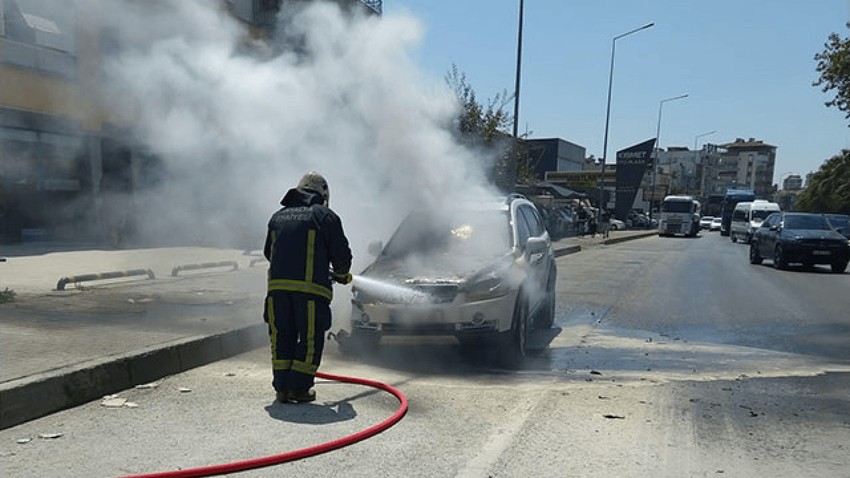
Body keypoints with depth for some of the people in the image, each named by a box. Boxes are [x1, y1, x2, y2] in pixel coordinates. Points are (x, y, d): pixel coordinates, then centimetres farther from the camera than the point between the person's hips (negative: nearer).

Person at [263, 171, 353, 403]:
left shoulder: (278, 217, 20)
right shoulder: (326, 217, 6)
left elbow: (268, 252, 26)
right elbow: (341, 254, 4)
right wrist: (342, 275, 24)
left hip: (277, 285, 5)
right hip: (311, 287, -4)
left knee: (282, 337, 13)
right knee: (311, 339, 6)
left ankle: (281, 387, 16)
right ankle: (299, 388, 7)